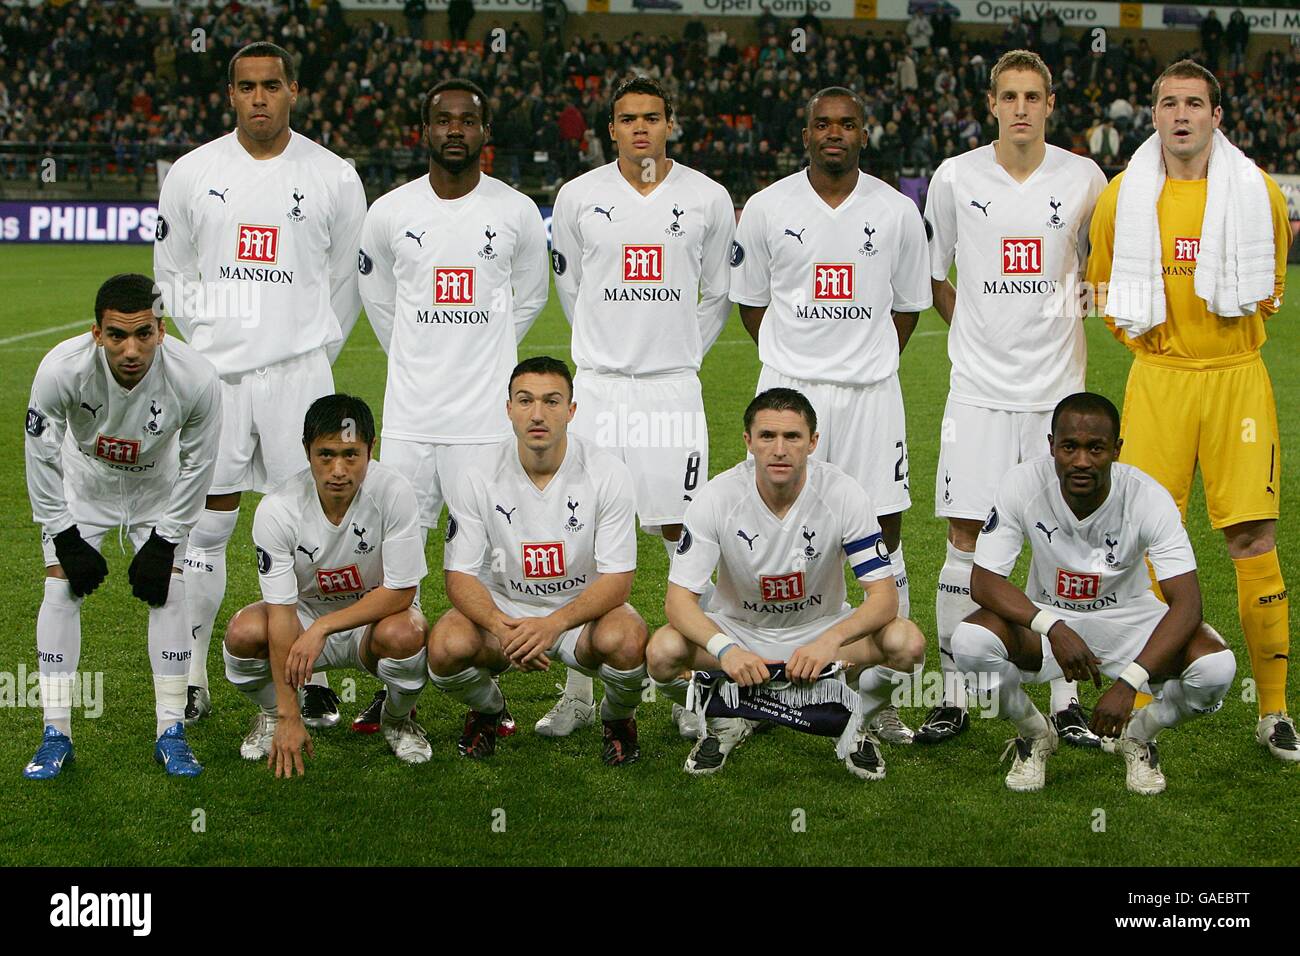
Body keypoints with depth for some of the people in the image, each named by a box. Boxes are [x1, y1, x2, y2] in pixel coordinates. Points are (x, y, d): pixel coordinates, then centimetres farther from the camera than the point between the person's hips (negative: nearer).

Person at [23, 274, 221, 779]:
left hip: (158, 485, 0)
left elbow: (197, 464, -15)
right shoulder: (61, 369, -35)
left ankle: (171, 732, 2)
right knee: (61, 586, -9)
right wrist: (68, 540, -16)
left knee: (167, 590, -10)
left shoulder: (195, 379, -33)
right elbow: (42, 458, -19)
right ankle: (56, 734, 0)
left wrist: (163, 542, -14)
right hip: (83, 480, 0)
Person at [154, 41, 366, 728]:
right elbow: (172, 269, 15)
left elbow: (348, 278, 9)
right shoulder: (193, 173, 4)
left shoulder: (333, 177, 1)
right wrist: (207, 336, 9)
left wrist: (315, 352, 7)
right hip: (217, 372, 1)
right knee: (204, 528, 4)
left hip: (299, 373, -1)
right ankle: (191, 682, 15)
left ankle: (315, 680, 12)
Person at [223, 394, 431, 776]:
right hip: (306, 612, 1)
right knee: (244, 633, -30)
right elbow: (281, 612, -22)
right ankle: (271, 714, 5)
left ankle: (397, 719, -1)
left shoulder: (394, 493, -25)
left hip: (375, 615, -1)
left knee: (405, 635, -36)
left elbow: (400, 593, -20)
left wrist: (322, 628, -30)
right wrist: (289, 717, -24)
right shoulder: (276, 510, -22)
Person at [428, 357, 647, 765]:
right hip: (501, 606, 1)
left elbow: (617, 578, -15)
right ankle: (487, 711, 7)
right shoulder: (477, 474, -12)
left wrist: (554, 624, -33)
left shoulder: (608, 472, -15)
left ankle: (618, 718, 2)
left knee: (625, 640, -34)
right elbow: (460, 575, -10)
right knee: (447, 645, -30)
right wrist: (501, 626, -32)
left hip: (582, 608, -1)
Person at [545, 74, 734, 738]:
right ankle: (578, 694, 10)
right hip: (598, 383, 1)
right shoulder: (579, 196, 4)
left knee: (685, 536, -1)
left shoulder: (708, 199, 3)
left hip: (673, 385, 0)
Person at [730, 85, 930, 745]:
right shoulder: (767, 208, 1)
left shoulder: (896, 211, 4)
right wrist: (797, 360, 9)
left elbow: (908, 304, 14)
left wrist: (867, 364, 10)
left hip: (871, 392, 1)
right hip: (789, 387, -1)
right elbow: (750, 301, 12)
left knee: (884, 533, 1)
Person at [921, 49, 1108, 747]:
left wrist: (1063, 319, 10)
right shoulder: (955, 178, 0)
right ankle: (953, 697, 9)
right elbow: (932, 277, 12)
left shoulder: (1084, 179, 1)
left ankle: (1066, 701, 13)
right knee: (966, 540, 0)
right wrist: (975, 331, 7)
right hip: (979, 387, 0)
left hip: (1058, 385, 1)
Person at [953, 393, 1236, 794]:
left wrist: (1128, 683, -38)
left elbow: (1187, 603, -27)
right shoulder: (1022, 485, -21)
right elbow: (984, 581, -20)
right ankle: (1035, 733, 1)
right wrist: (1053, 628, -37)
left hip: (1128, 618, 0)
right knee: (969, 641, -31)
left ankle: (1139, 735, 6)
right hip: (1044, 614, 0)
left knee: (1216, 667, -29)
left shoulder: (1148, 498, -23)